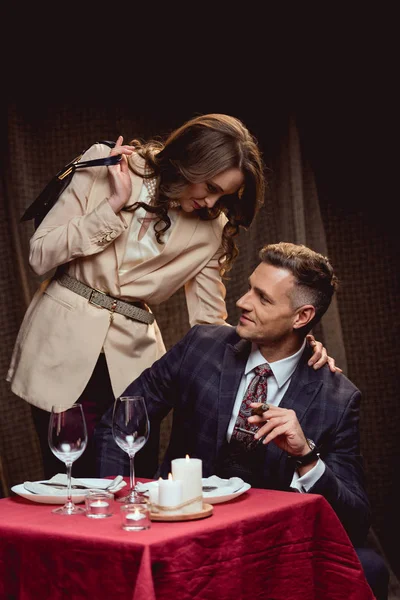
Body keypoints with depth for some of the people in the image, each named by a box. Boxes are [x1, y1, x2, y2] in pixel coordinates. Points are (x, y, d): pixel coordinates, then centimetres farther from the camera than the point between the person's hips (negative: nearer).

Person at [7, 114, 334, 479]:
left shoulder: (210, 230, 0)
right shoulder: (104, 165, -5)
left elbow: (210, 326, 2)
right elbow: (41, 257, -6)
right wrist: (113, 207, -16)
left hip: (131, 363, 2)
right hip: (62, 351, -2)